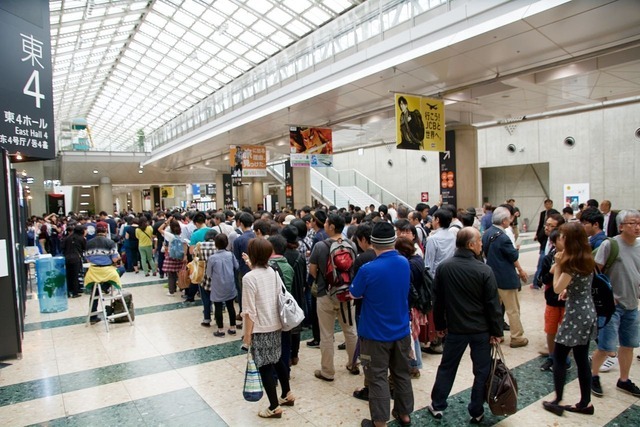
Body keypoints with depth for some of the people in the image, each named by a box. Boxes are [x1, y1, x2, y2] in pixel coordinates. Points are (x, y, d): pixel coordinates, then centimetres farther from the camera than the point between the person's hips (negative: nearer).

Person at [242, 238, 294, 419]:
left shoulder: (249, 278, -19)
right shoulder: (273, 272, 0)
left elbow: (249, 311, -18)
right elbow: (281, 297, 9)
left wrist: (247, 333, -9)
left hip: (260, 329, -7)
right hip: (276, 325, 7)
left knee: (265, 367, 6)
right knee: (277, 360, 23)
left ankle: (274, 408, 18)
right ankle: (287, 395, 37)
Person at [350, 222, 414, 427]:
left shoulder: (368, 269, -24)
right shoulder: (404, 263, -5)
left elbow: (354, 294, -8)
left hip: (376, 333, -5)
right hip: (401, 330, 6)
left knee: (378, 378, 7)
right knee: (402, 374, 20)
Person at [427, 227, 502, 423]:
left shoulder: (443, 268, -6)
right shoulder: (485, 270, -16)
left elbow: (438, 300, 2)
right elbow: (493, 303, -12)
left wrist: (440, 325, 13)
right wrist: (497, 331, -1)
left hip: (455, 328, 3)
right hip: (481, 329, -2)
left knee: (447, 367, 16)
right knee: (482, 371, 14)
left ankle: (437, 406, 26)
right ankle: (477, 412, 25)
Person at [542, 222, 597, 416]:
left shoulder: (571, 262, -19)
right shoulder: (587, 259, 7)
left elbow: (557, 288, -13)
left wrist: (557, 264, -10)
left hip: (575, 315, -8)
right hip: (588, 313, 8)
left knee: (559, 357, 3)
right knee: (582, 360, 15)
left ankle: (557, 401, 8)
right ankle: (585, 403, 23)